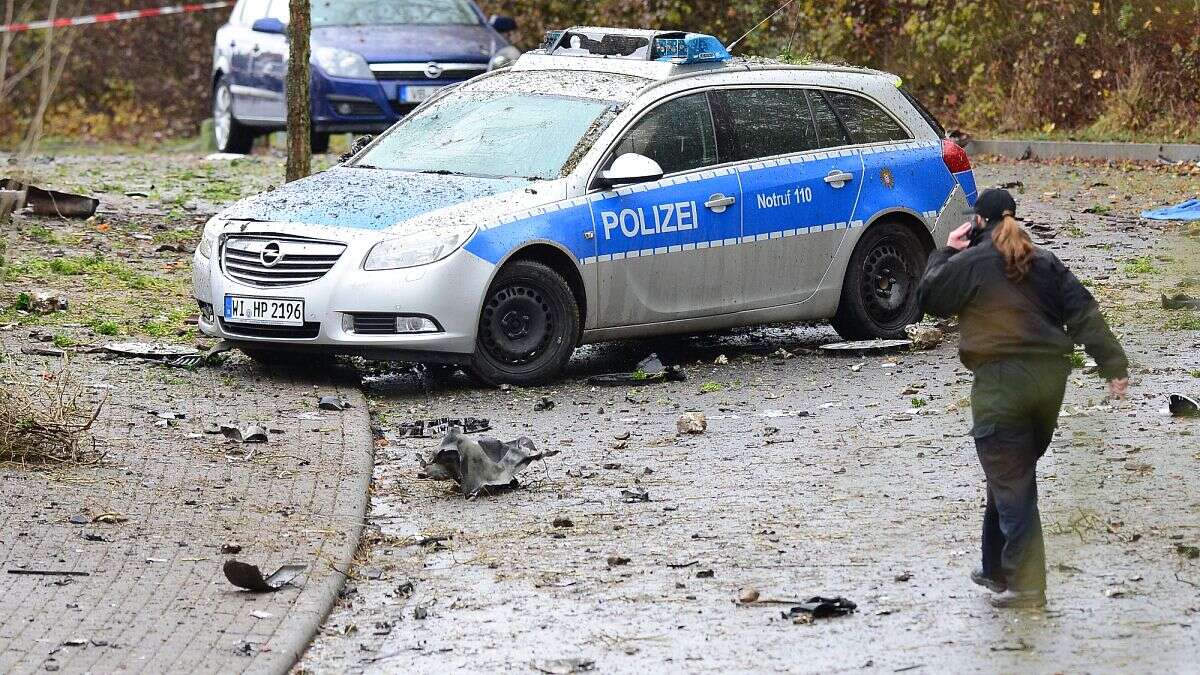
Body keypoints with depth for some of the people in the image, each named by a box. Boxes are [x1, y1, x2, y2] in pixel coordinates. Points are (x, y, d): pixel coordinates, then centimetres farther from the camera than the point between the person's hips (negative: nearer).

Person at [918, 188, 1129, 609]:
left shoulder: (969, 264, -5)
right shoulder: (1045, 263, 12)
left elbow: (930, 299, 7)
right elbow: (1084, 314, 4)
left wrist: (946, 253, 17)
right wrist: (1113, 365, 0)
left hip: (1001, 384, -6)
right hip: (1051, 378, 6)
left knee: (1010, 483, -5)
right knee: (1016, 475, 20)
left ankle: (1025, 585, -11)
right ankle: (998, 569, 30)